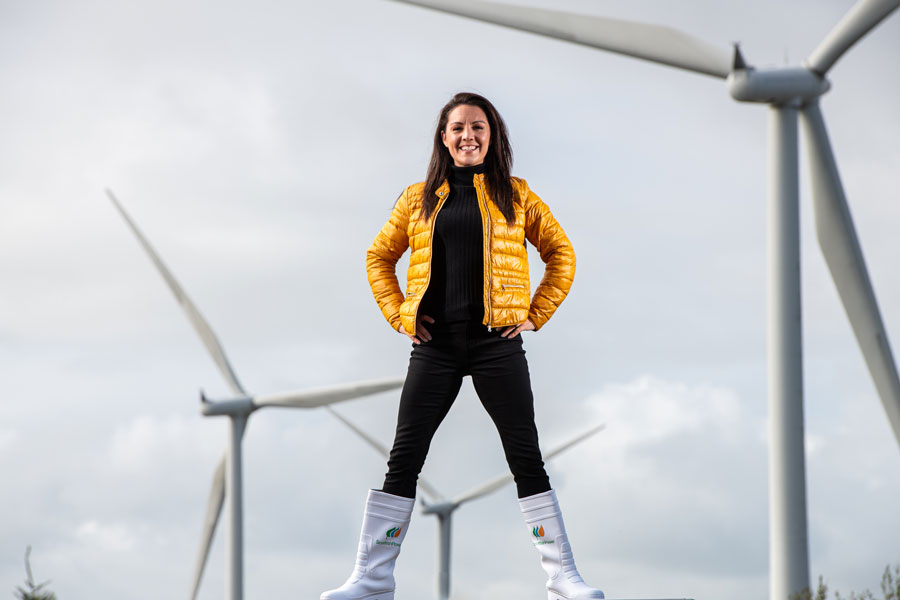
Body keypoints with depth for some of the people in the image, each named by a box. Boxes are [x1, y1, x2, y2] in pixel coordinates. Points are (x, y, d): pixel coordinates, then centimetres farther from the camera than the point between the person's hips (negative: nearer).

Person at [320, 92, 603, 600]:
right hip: (436, 344, 2)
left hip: (497, 343, -1)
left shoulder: (516, 196, 6)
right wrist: (399, 314, 7)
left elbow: (561, 254, 10)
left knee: (527, 459, -2)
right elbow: (379, 257, 19)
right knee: (403, 459, 0)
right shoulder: (419, 199, 10)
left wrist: (535, 314, 2)